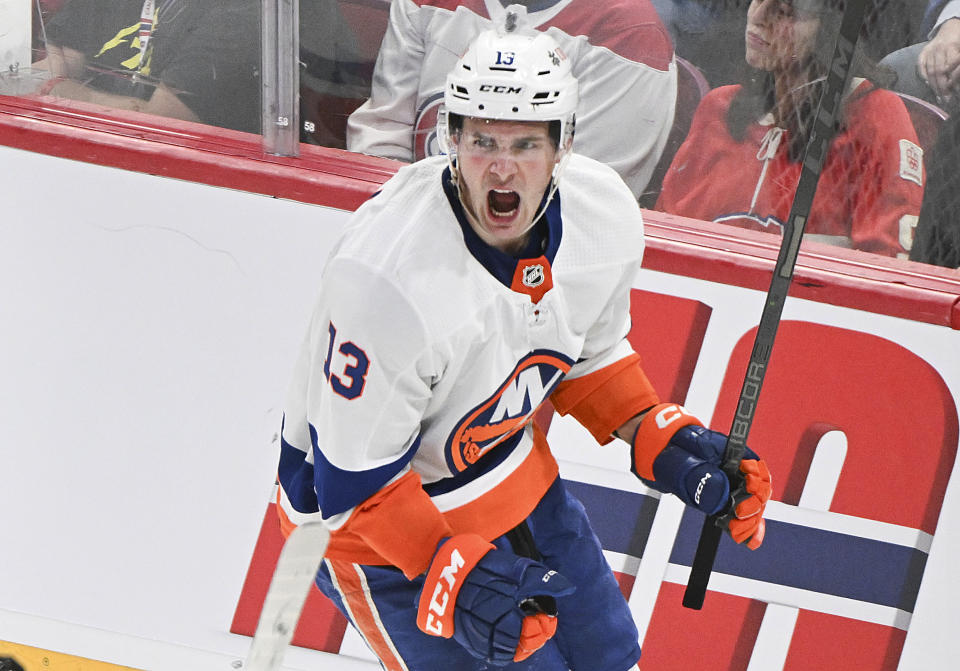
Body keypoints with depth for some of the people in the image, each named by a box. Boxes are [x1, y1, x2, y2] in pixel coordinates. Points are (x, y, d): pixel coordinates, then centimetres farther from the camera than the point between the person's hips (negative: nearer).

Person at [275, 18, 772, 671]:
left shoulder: (606, 215, -15)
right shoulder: (387, 278, -36)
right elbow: (355, 475, -27)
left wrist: (661, 442, -5)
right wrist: (453, 572, -34)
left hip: (512, 471, 7)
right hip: (377, 513, -7)